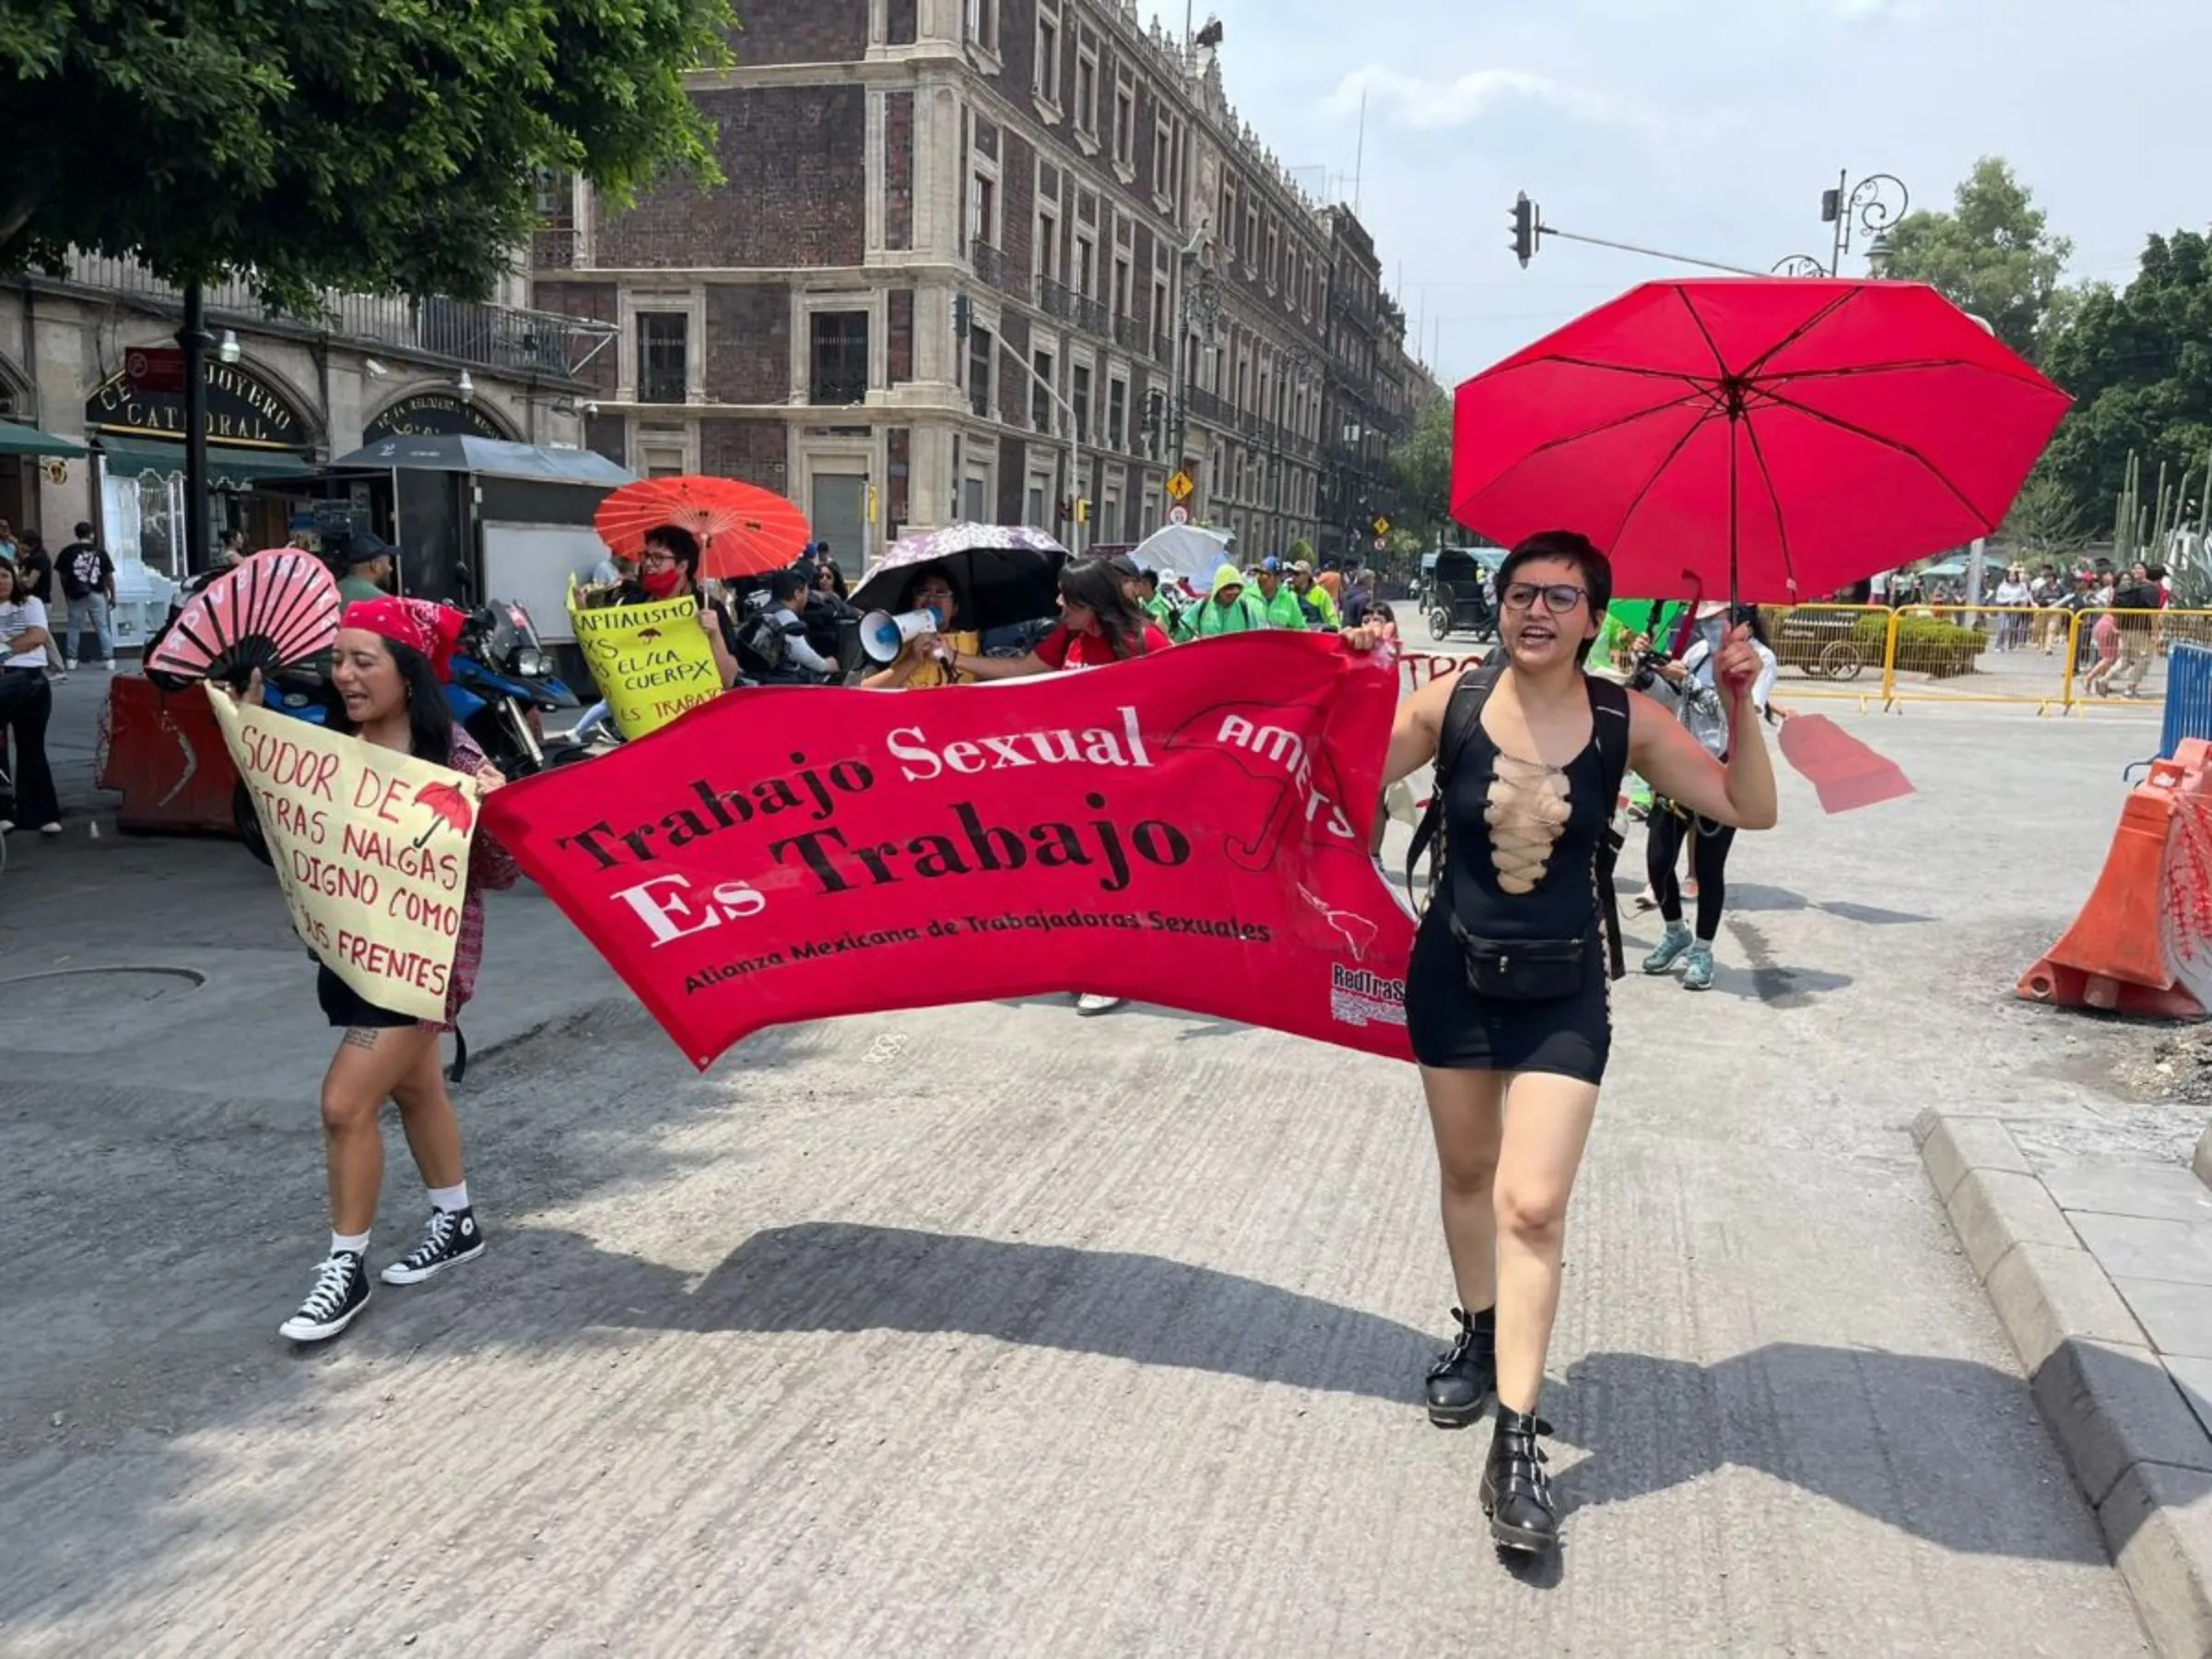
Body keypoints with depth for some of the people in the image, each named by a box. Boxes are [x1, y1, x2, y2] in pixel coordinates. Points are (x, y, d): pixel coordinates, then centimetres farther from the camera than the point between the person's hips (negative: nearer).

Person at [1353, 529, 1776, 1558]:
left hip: (1563, 990, -1)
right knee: (1468, 1174, 18)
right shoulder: (1450, 704, -8)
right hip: (1453, 973, 2)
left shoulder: (1626, 722, -8)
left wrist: (1741, 708, -18)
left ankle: (1517, 1442, -3)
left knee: (1533, 1206, -10)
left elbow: (1751, 810, -5)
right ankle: (1478, 1334, 43)